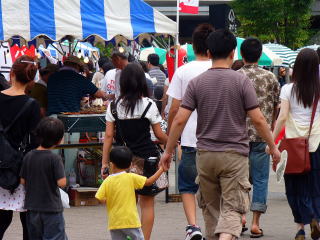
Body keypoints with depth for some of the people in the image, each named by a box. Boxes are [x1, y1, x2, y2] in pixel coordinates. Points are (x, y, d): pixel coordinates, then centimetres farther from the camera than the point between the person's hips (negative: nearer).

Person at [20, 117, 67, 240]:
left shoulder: (28, 156, -1)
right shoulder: (55, 159, -16)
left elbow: (23, 181, 3)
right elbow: (61, 183, -19)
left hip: (32, 208, 5)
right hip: (51, 208, -5)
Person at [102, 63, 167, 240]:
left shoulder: (114, 106, 0)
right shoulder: (148, 105, -6)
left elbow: (109, 136, 2)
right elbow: (159, 135, 0)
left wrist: (105, 162, 7)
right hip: (146, 157, -2)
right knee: (147, 203, 6)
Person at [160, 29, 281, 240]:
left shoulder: (197, 83, 1)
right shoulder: (241, 81, -4)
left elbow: (180, 120, -3)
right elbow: (258, 119, -6)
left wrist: (168, 151, 7)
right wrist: (273, 147, 7)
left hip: (205, 155, 3)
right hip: (235, 155, -3)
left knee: (211, 208, 15)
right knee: (232, 209, -5)